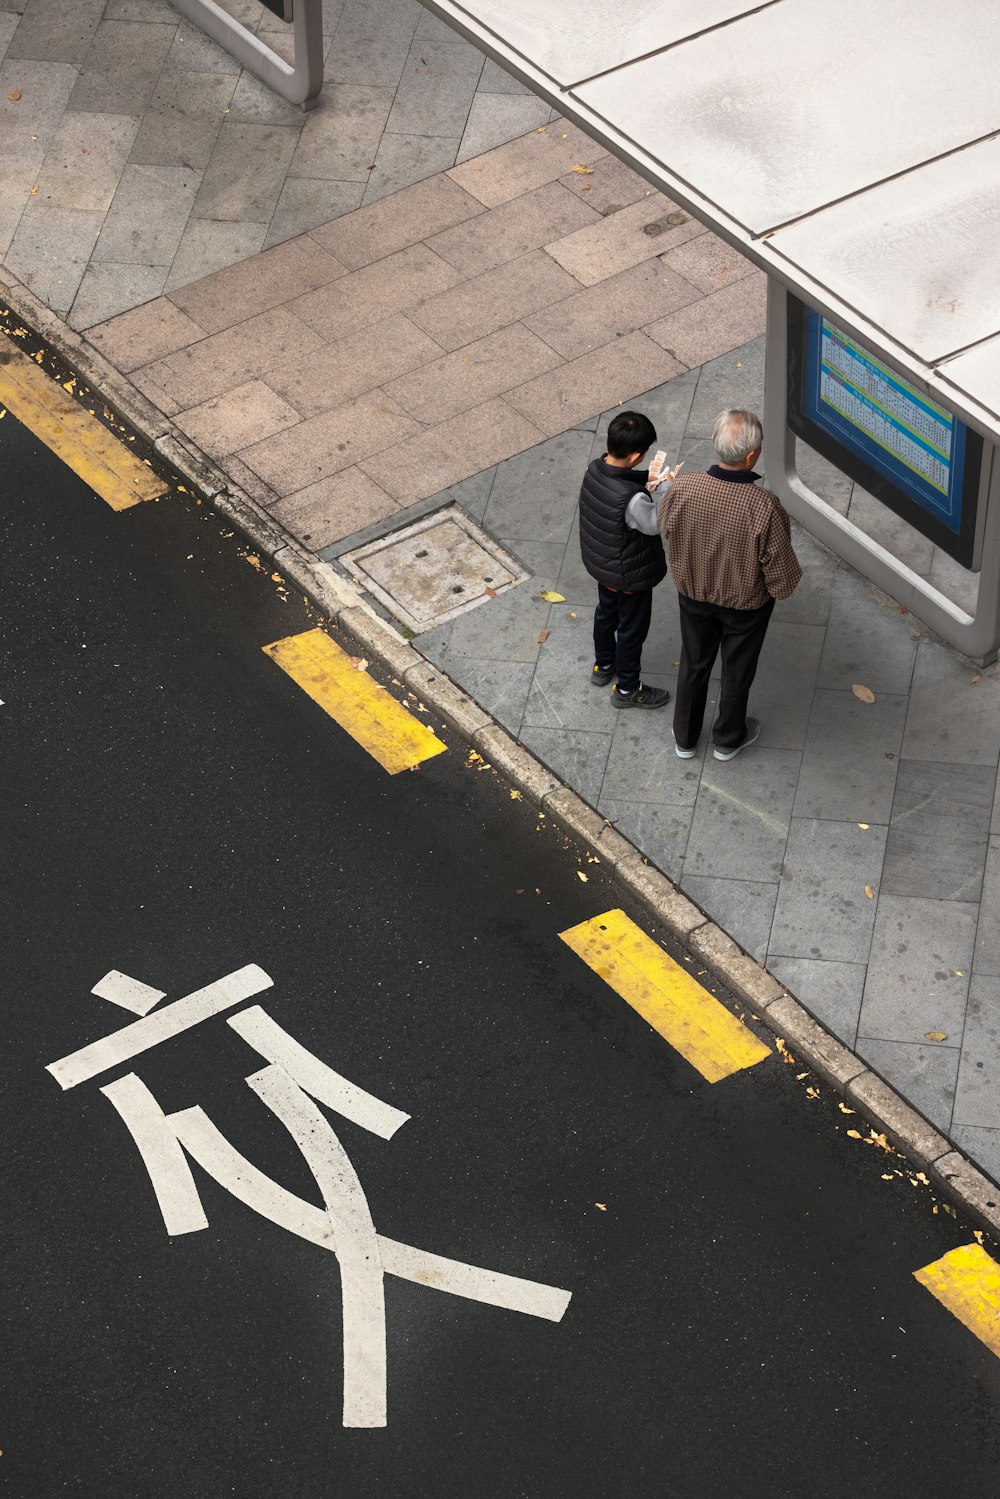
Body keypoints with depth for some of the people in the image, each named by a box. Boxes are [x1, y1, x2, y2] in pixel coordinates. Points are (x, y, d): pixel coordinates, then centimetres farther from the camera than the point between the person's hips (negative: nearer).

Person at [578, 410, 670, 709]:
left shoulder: (594, 469, -20)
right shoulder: (631, 499, -42)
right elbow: (656, 524, -22)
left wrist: (647, 479, -13)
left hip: (599, 562, 7)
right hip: (630, 576, -7)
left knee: (606, 612, 32)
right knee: (632, 629, 17)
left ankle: (603, 665, 56)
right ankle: (627, 689, 38)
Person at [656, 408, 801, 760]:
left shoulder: (681, 489, -28)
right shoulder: (765, 507, -38)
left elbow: (666, 529, -4)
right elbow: (782, 578, -26)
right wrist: (782, 584, -2)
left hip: (693, 595, 3)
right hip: (746, 604, -2)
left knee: (693, 664, 28)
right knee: (738, 670, 25)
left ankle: (685, 738, 49)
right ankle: (727, 739, 49)